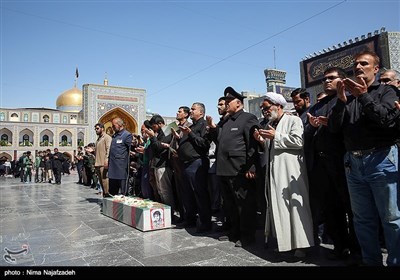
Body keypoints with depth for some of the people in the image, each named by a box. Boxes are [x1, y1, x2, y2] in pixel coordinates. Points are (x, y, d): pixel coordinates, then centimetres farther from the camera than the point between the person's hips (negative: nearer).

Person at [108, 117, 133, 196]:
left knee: (123, 192, -1)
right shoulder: (114, 135, 18)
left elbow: (130, 149, -9)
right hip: (112, 167, 8)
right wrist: (108, 161, 15)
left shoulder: (127, 135, -6)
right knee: (112, 191, 14)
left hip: (121, 168, -8)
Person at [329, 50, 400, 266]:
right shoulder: (348, 97, 16)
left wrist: (364, 96, -15)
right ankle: (371, 261, 23)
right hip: (353, 162, 4)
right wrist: (341, 100, -6)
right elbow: (334, 127, 5)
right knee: (363, 218, 11)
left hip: (381, 159, -4)